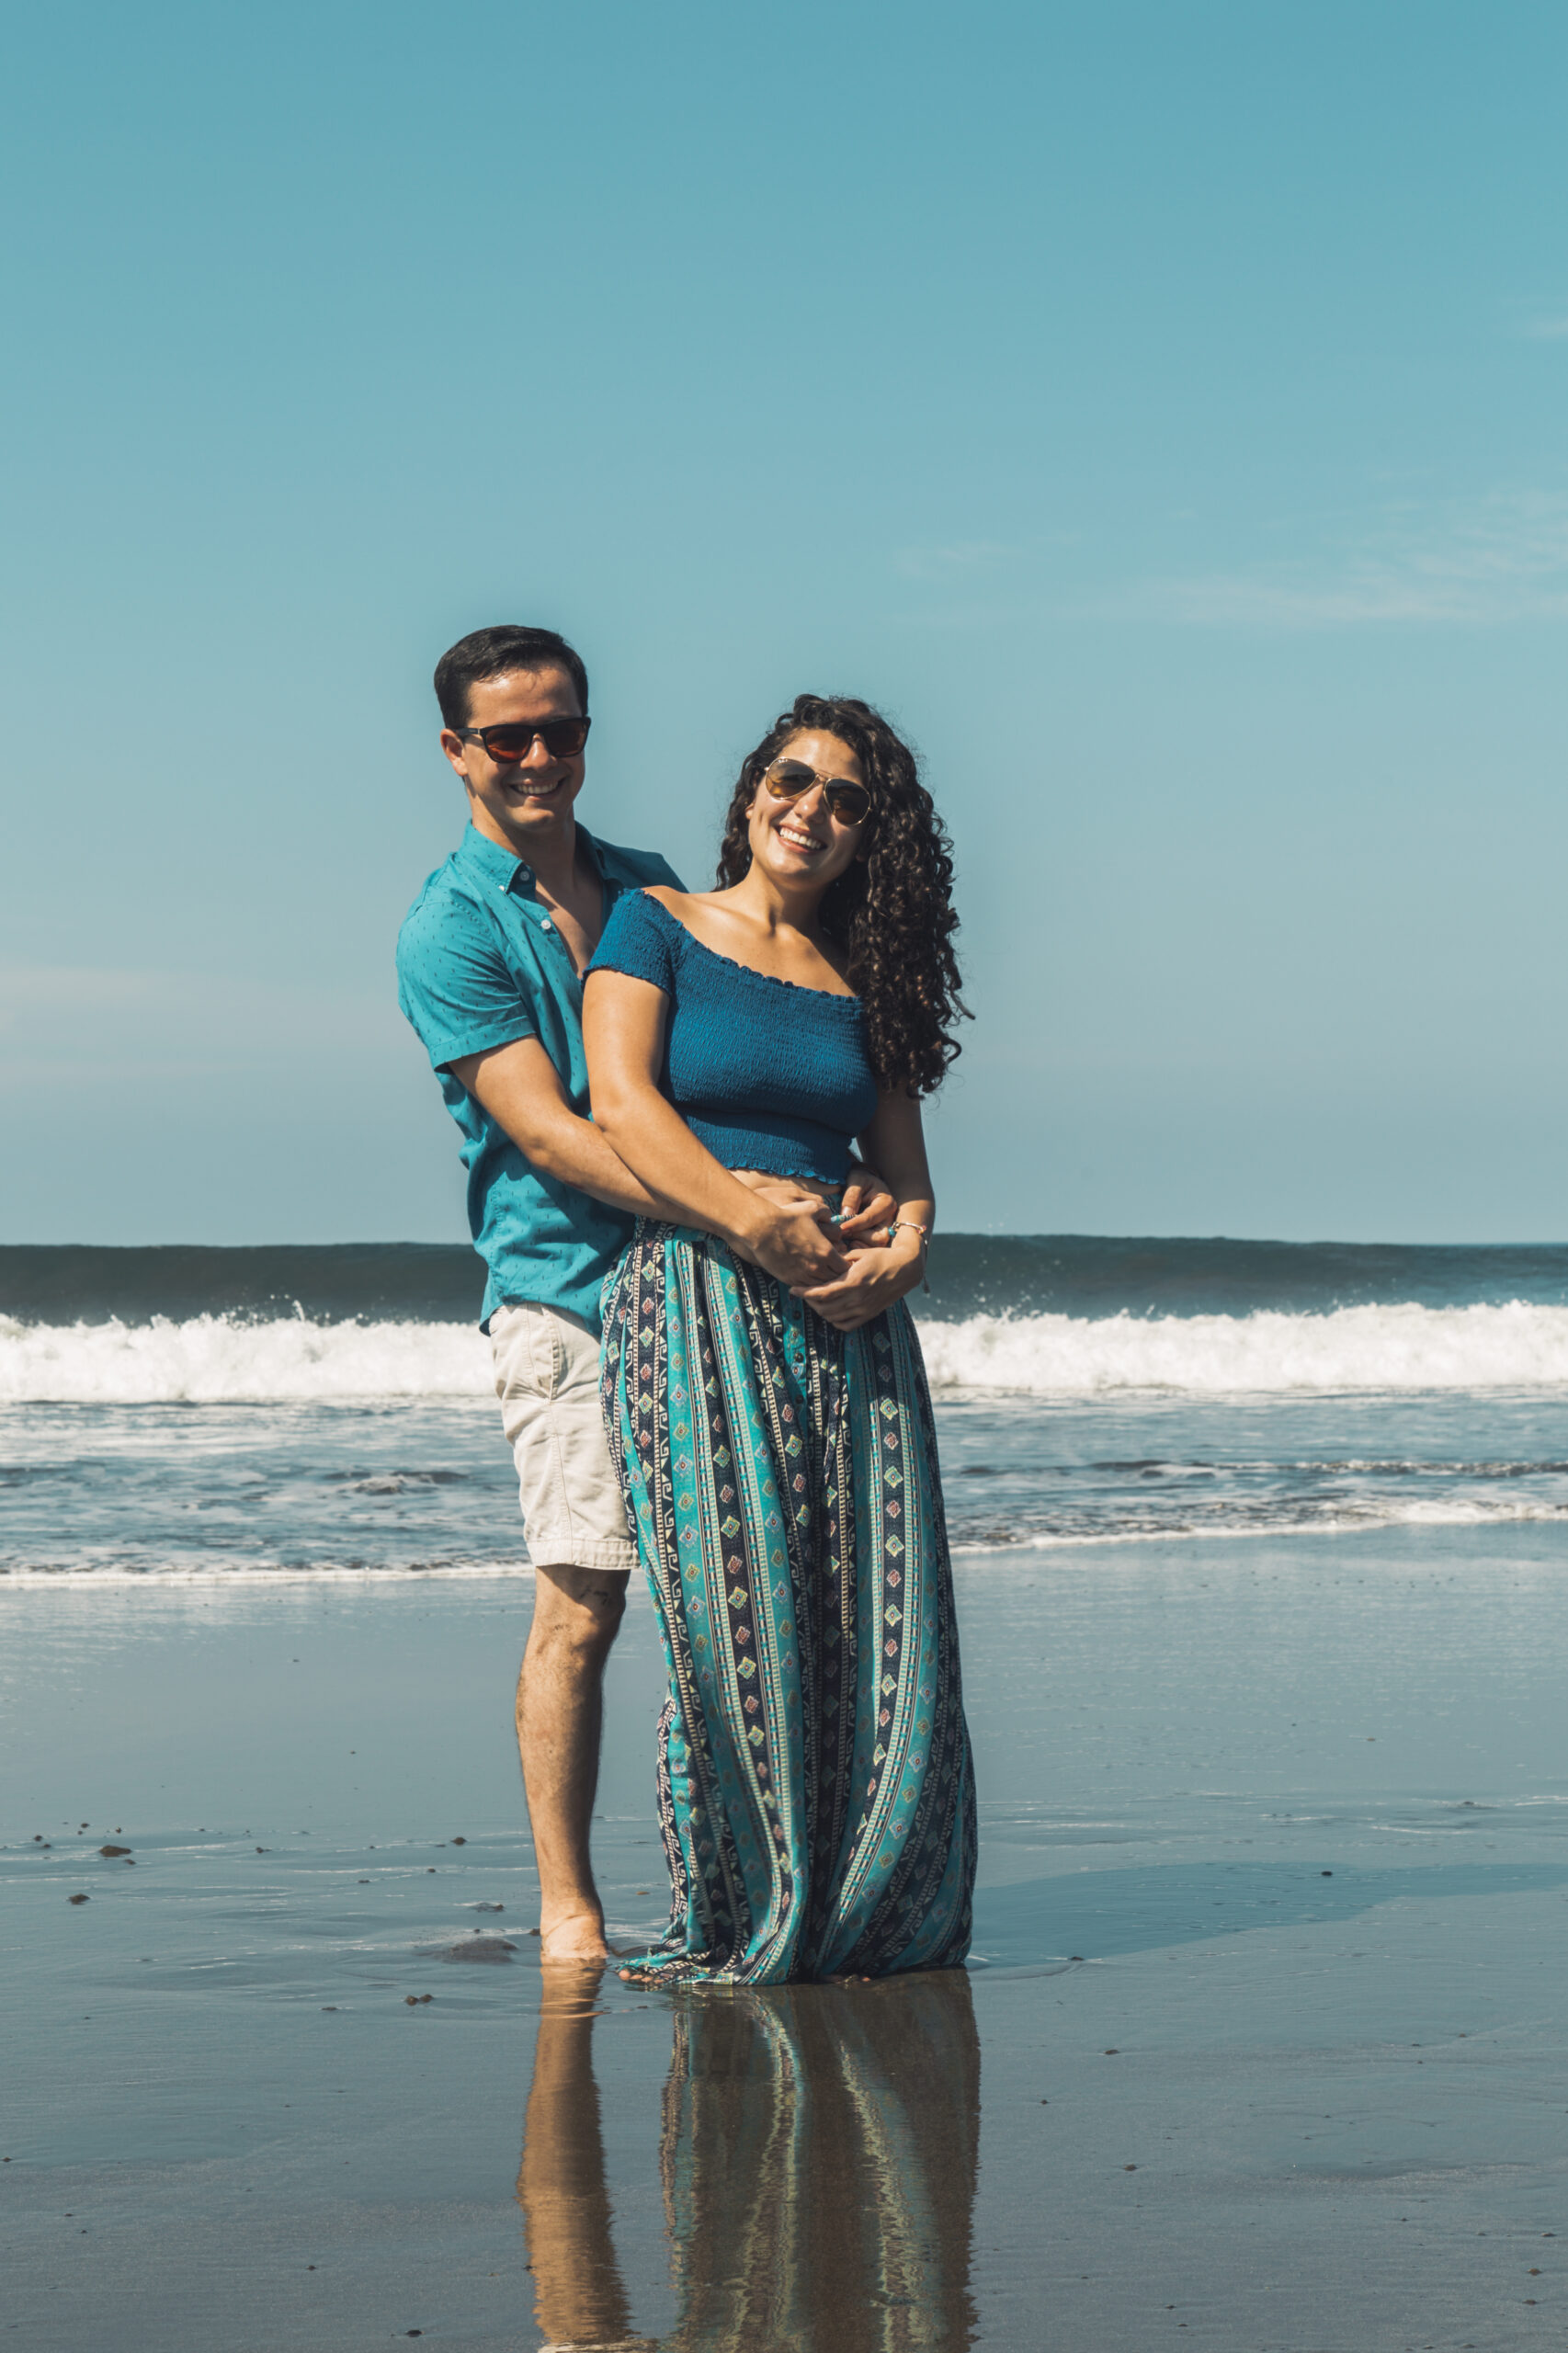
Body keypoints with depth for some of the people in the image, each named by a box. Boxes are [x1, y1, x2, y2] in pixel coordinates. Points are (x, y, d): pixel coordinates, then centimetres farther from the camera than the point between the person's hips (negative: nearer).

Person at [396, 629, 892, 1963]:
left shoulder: (655, 894, 17)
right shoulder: (450, 929, -3)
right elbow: (546, 1130, -12)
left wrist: (825, 1207, -3)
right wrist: (734, 1217, -22)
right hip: (565, 1290, -5)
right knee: (581, 1604, -7)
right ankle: (566, 1905, 3)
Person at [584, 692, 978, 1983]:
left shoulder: (865, 981, 17)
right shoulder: (657, 924, 4)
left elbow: (905, 1167, 15)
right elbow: (620, 1105, -8)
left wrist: (902, 1247, -9)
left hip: (850, 1317, 4)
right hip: (697, 1302, -4)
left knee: (877, 1623, -1)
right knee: (734, 1619, -8)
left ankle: (867, 1915, 9)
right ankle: (729, 1927, 1)